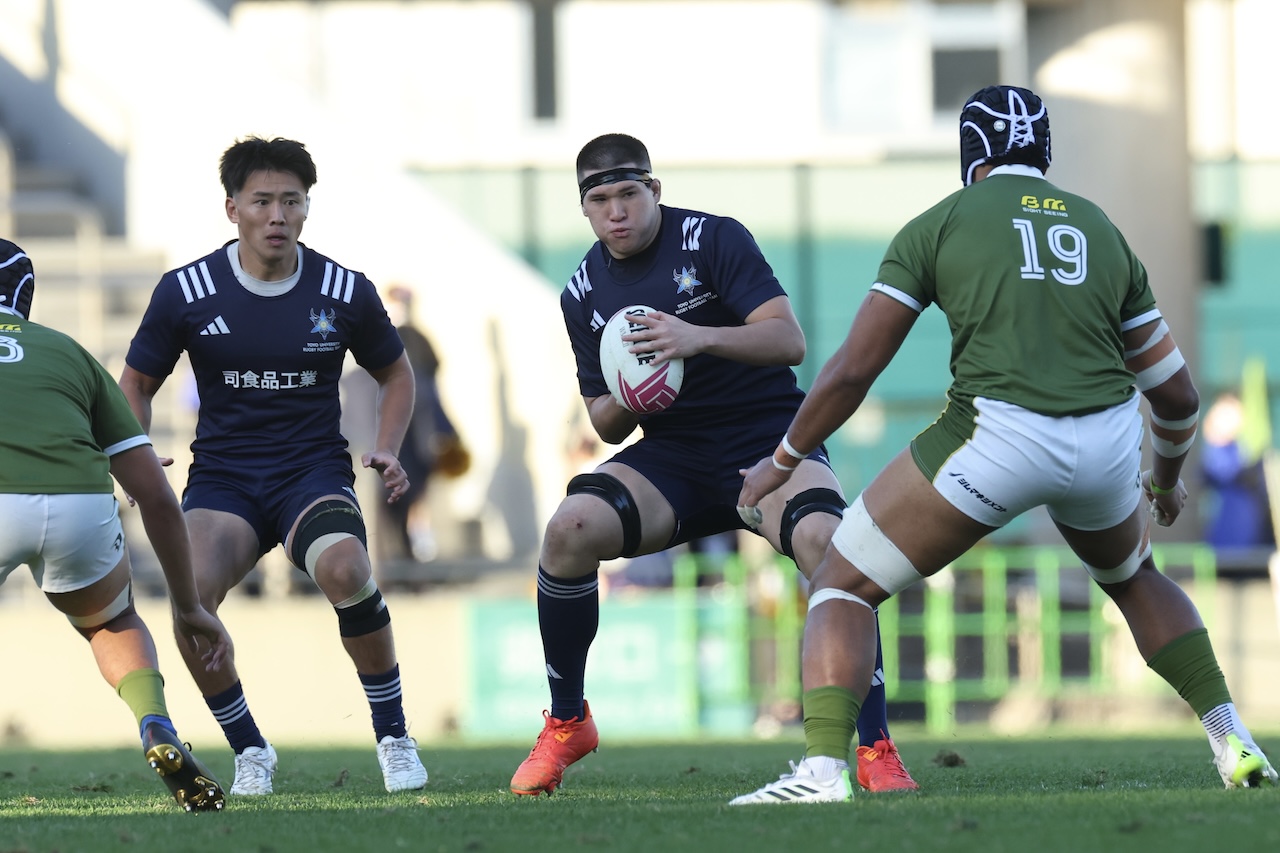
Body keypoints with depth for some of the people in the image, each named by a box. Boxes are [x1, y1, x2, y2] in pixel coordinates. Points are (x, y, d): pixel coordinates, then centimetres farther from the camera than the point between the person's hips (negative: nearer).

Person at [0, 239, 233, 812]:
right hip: (80, 505, 2)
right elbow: (156, 494, 27)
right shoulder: (69, 353, 30)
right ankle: (157, 730, 6)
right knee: (112, 623, 34)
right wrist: (188, 606, 35)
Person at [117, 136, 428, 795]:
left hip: (313, 473, -1)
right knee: (191, 592, -30)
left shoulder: (345, 292, -1)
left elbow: (395, 374, 16)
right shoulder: (185, 292, -3)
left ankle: (393, 736, -12)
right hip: (221, 480, 1)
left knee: (345, 570, -35)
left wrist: (387, 450, 0)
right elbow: (136, 384, 10)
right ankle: (250, 752, -6)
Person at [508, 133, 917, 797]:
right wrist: (624, 404, -13)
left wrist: (700, 337, -33)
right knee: (570, 528, -24)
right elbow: (604, 424, 12)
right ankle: (566, 723, -4)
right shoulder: (584, 294, 7)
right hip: (674, 454, 4)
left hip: (769, 439, -4)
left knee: (825, 540, -35)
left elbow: (789, 341, -17)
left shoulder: (713, 239, -8)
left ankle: (876, 748, -27)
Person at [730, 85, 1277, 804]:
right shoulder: (1104, 232, 20)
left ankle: (823, 770, -14)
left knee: (844, 586, 7)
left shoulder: (938, 225, 8)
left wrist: (782, 462, 19)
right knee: (1133, 577, 36)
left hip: (998, 436, -4)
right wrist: (1167, 479, 44)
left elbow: (854, 370, 5)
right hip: (1107, 442, 4)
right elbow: (1178, 394, 24)